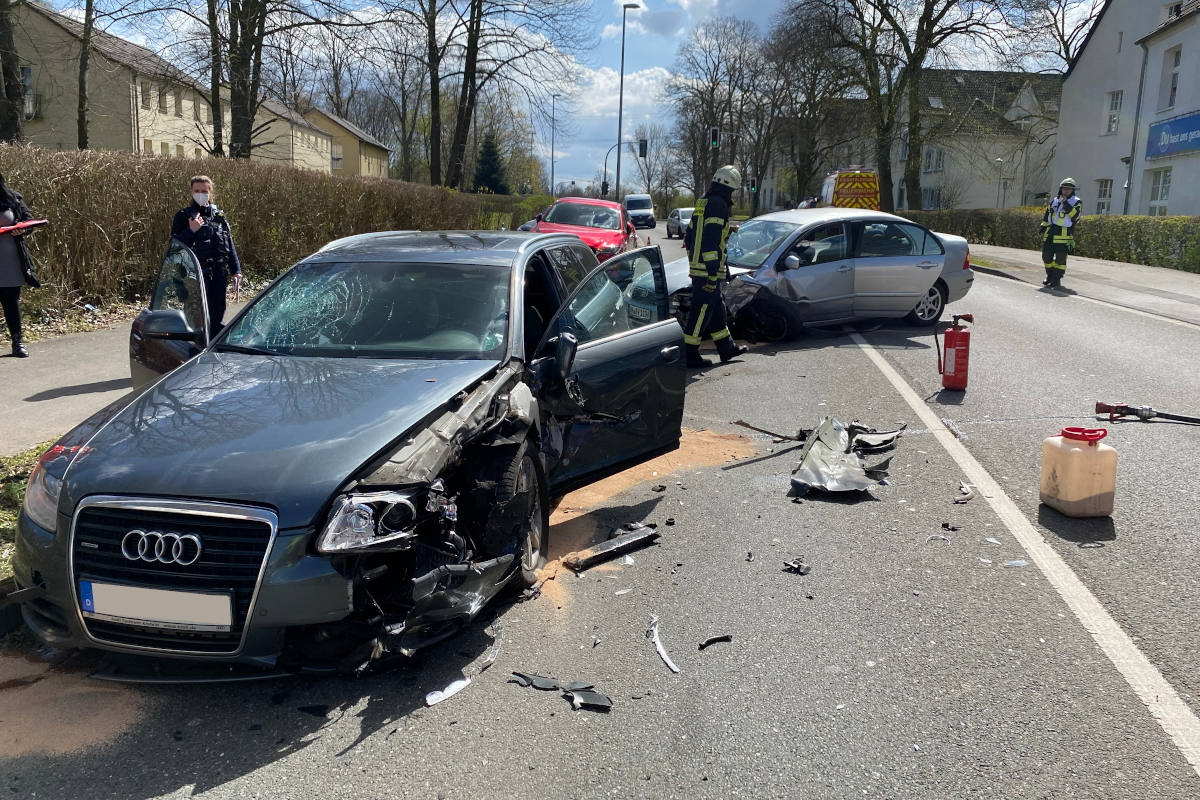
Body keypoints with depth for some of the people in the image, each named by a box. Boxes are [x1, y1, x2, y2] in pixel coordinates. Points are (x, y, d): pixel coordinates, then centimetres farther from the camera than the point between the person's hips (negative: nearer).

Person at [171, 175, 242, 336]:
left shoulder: (219, 215, 13)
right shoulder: (183, 216, 1)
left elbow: (229, 244, 17)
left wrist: (236, 270, 12)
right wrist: (191, 230, -19)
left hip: (219, 274, 4)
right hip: (196, 274, -4)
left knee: (217, 315, 11)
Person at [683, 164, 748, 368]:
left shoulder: (702, 203, 17)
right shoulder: (718, 206, -14)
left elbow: (689, 238, 22)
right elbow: (711, 243, -21)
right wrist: (713, 275, -21)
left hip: (696, 266, 10)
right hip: (708, 270, -10)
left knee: (717, 308, 18)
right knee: (702, 310, -5)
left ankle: (726, 347, 29)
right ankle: (690, 355, -2)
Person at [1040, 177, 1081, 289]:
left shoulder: (1076, 202, 2)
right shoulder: (1055, 201, 17)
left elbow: (1074, 216, -15)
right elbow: (1047, 216, 21)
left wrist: (1066, 203, -18)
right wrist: (1043, 229, 15)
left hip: (1064, 234, -5)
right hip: (1050, 233, 5)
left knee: (1060, 258, -5)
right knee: (1046, 256, 7)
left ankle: (1057, 279, 3)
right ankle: (1050, 276, 24)